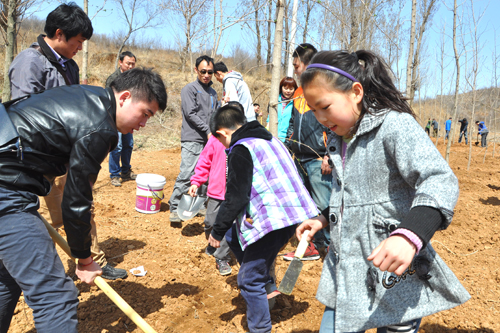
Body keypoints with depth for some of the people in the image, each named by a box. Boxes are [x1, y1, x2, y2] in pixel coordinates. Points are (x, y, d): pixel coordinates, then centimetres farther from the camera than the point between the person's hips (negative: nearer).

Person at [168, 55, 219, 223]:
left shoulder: (213, 93, 20)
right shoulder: (190, 89, 0)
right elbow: (191, 114, -10)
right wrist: (208, 131, -12)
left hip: (209, 141, 7)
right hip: (192, 139, -6)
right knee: (186, 174, -11)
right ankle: (174, 207, -2)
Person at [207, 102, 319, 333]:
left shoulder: (241, 150, -12)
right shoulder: (269, 139, 16)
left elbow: (235, 198, -15)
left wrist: (217, 231, -2)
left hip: (275, 219, -10)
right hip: (294, 211, 10)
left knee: (249, 279, 2)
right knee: (233, 235, 24)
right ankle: (267, 284, 26)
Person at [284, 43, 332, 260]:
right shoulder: (299, 92, 17)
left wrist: (329, 155, -17)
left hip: (318, 160, -8)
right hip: (299, 160, 8)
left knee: (323, 206, -5)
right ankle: (313, 246, 24)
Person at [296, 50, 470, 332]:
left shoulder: (395, 124, -14)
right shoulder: (339, 141, 12)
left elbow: (440, 181, -26)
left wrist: (410, 235, -40)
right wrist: (323, 219, 12)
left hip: (394, 277, -7)